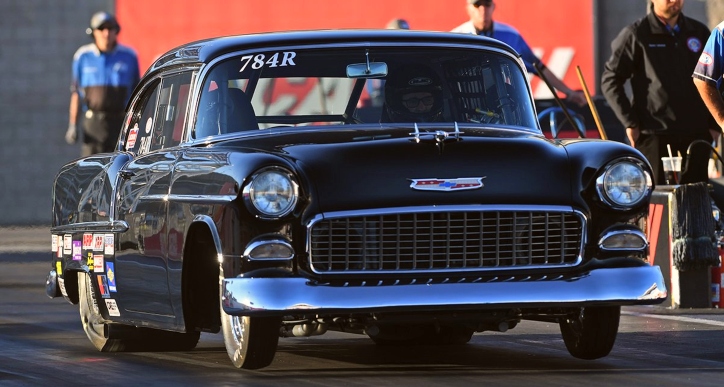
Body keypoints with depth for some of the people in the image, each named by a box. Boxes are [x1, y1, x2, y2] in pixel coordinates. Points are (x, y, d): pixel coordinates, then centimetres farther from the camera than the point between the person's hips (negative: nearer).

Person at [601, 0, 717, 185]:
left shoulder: (699, 33, 12)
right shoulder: (636, 35, -1)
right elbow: (610, 80, -1)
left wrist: (713, 123, 11)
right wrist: (629, 123, -7)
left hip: (696, 135, 4)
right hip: (654, 136, -4)